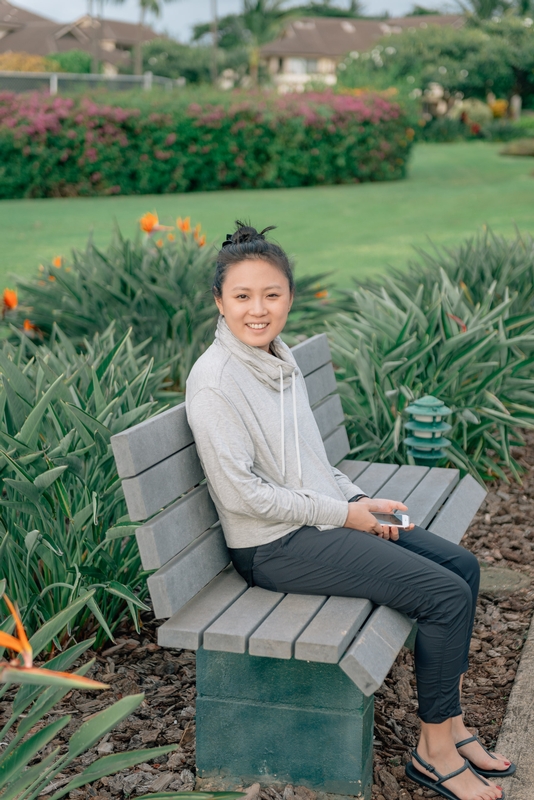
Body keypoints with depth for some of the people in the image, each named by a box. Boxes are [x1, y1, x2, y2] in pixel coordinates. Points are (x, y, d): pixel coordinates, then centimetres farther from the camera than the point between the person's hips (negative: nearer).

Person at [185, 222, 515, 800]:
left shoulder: (279, 358, 7)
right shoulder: (214, 380, -19)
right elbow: (240, 493, -22)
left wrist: (362, 501, 3)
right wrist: (342, 514, -14)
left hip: (322, 516, 9)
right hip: (275, 546, -9)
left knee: (462, 565, 6)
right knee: (446, 594, -14)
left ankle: (450, 725, 16)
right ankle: (434, 750, 4)